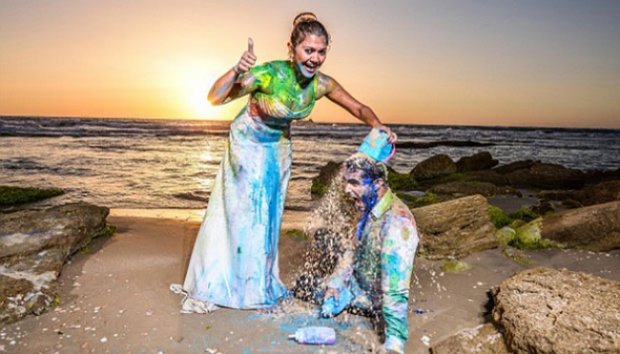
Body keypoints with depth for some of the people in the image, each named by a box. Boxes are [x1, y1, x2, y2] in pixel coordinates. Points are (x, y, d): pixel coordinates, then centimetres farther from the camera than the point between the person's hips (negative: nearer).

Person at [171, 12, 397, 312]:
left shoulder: (322, 84, -19)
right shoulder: (269, 74, -33)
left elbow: (359, 108, -6)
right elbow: (214, 99, -33)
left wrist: (378, 127, -25)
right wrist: (236, 71, -50)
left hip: (278, 146, 4)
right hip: (247, 142, -4)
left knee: (269, 212, 11)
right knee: (242, 210, 1)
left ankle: (262, 283, 28)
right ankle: (219, 284, 22)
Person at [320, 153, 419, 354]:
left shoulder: (396, 223, -29)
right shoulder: (370, 210, -2)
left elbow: (396, 289, -31)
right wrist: (334, 282, 2)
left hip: (373, 303, -8)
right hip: (356, 287, 8)